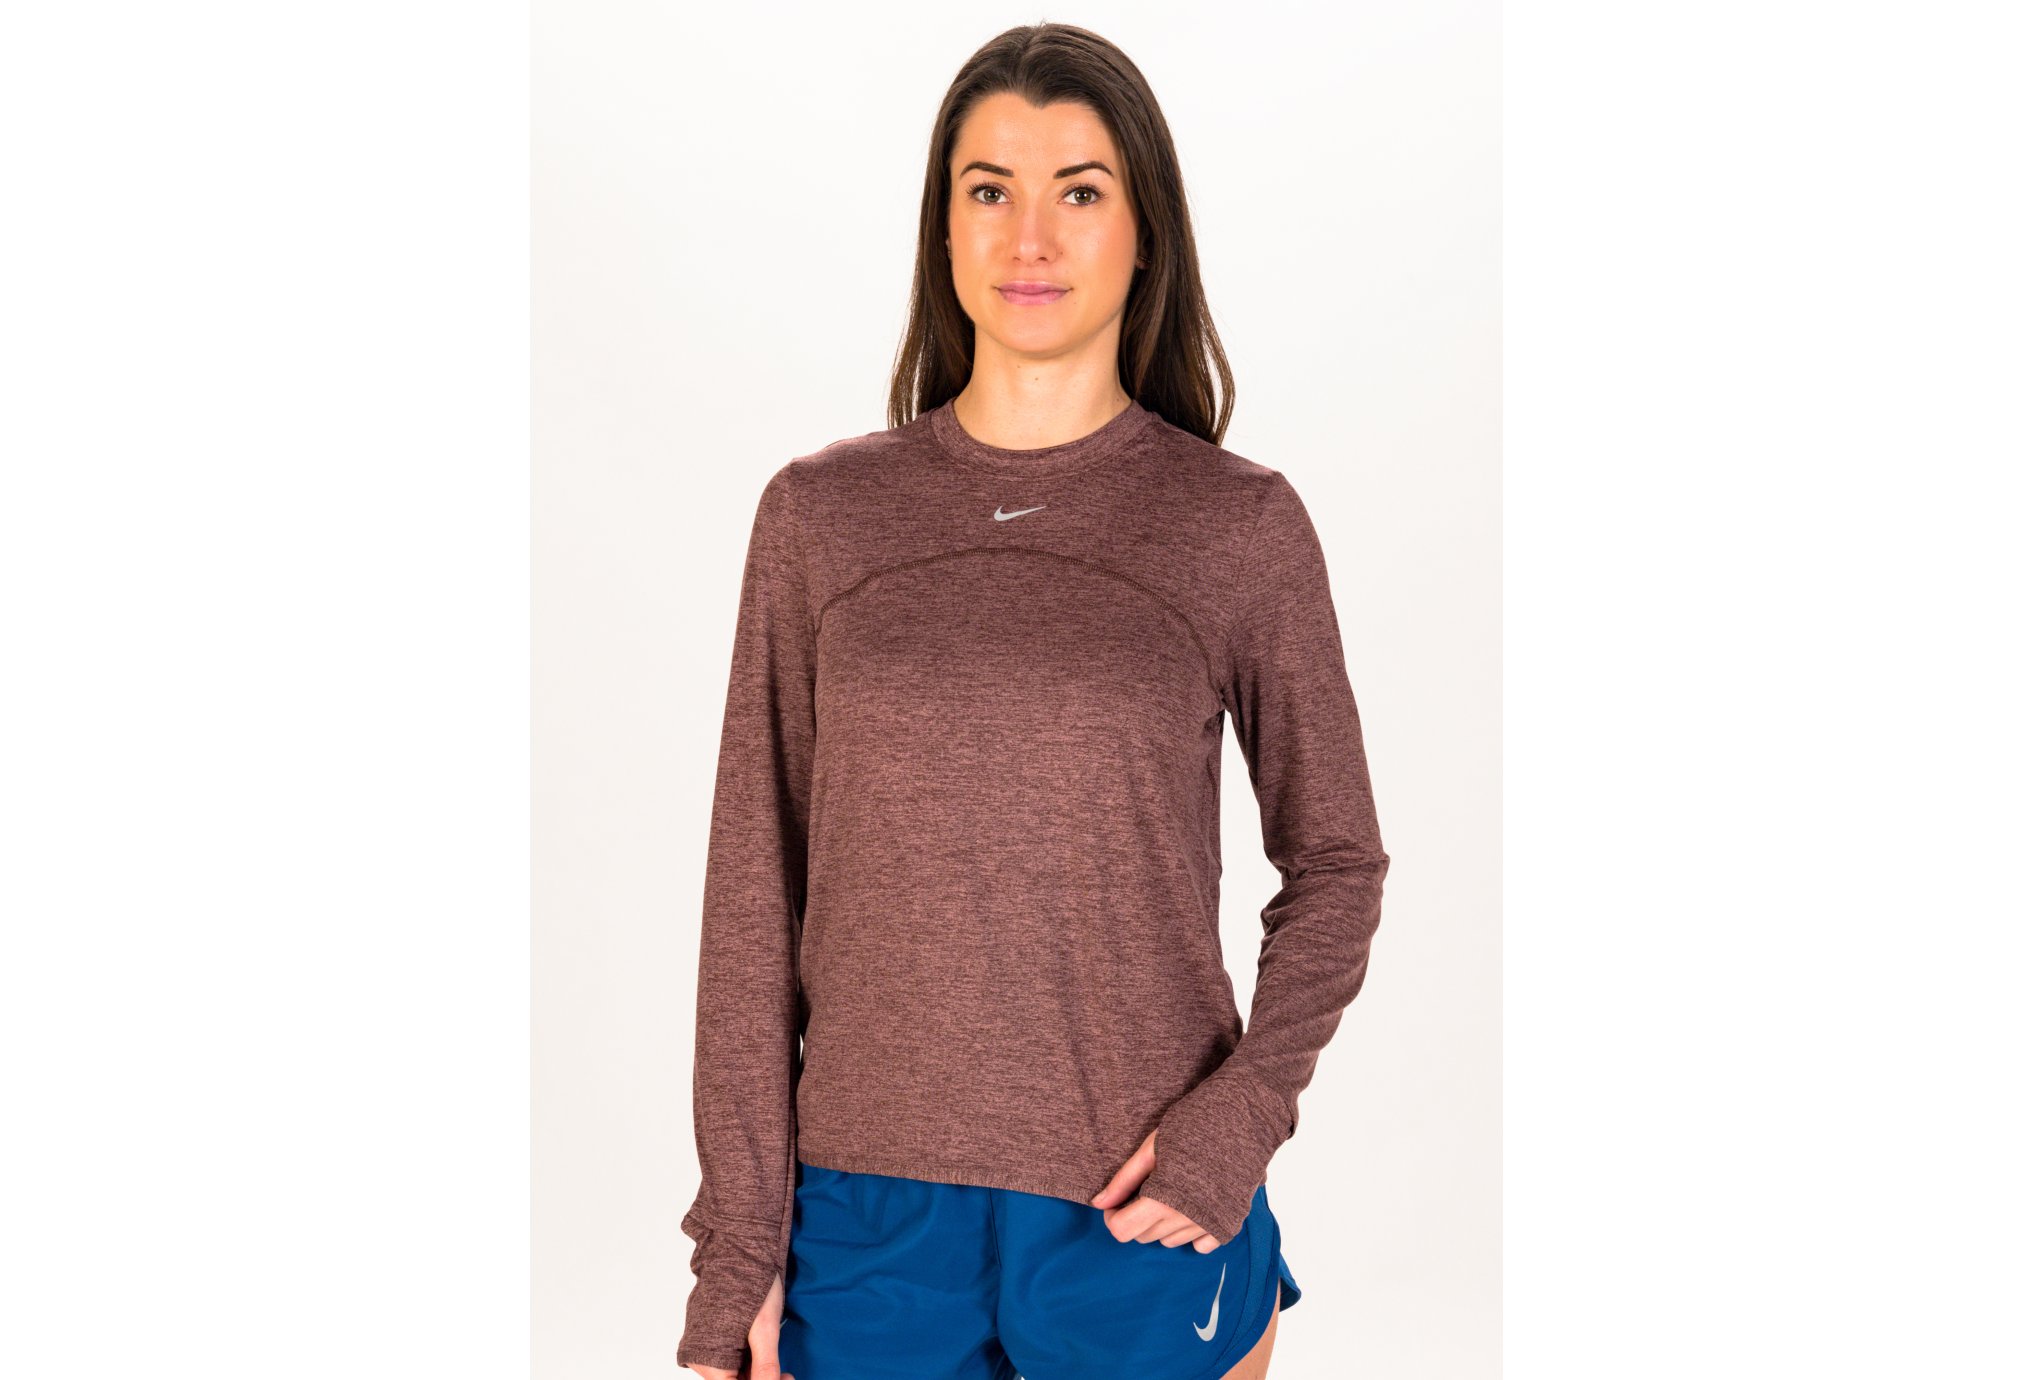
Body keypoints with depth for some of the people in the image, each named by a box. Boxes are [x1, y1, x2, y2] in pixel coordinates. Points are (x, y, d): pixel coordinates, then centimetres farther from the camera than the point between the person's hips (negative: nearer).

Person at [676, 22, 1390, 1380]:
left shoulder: (1241, 523, -3)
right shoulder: (821, 513, 0)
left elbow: (1337, 862, 4)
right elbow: (758, 891, 1)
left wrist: (1241, 1114, -10)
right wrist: (737, 1244, 0)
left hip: (1135, 1212, -1)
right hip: (868, 1205, 1)